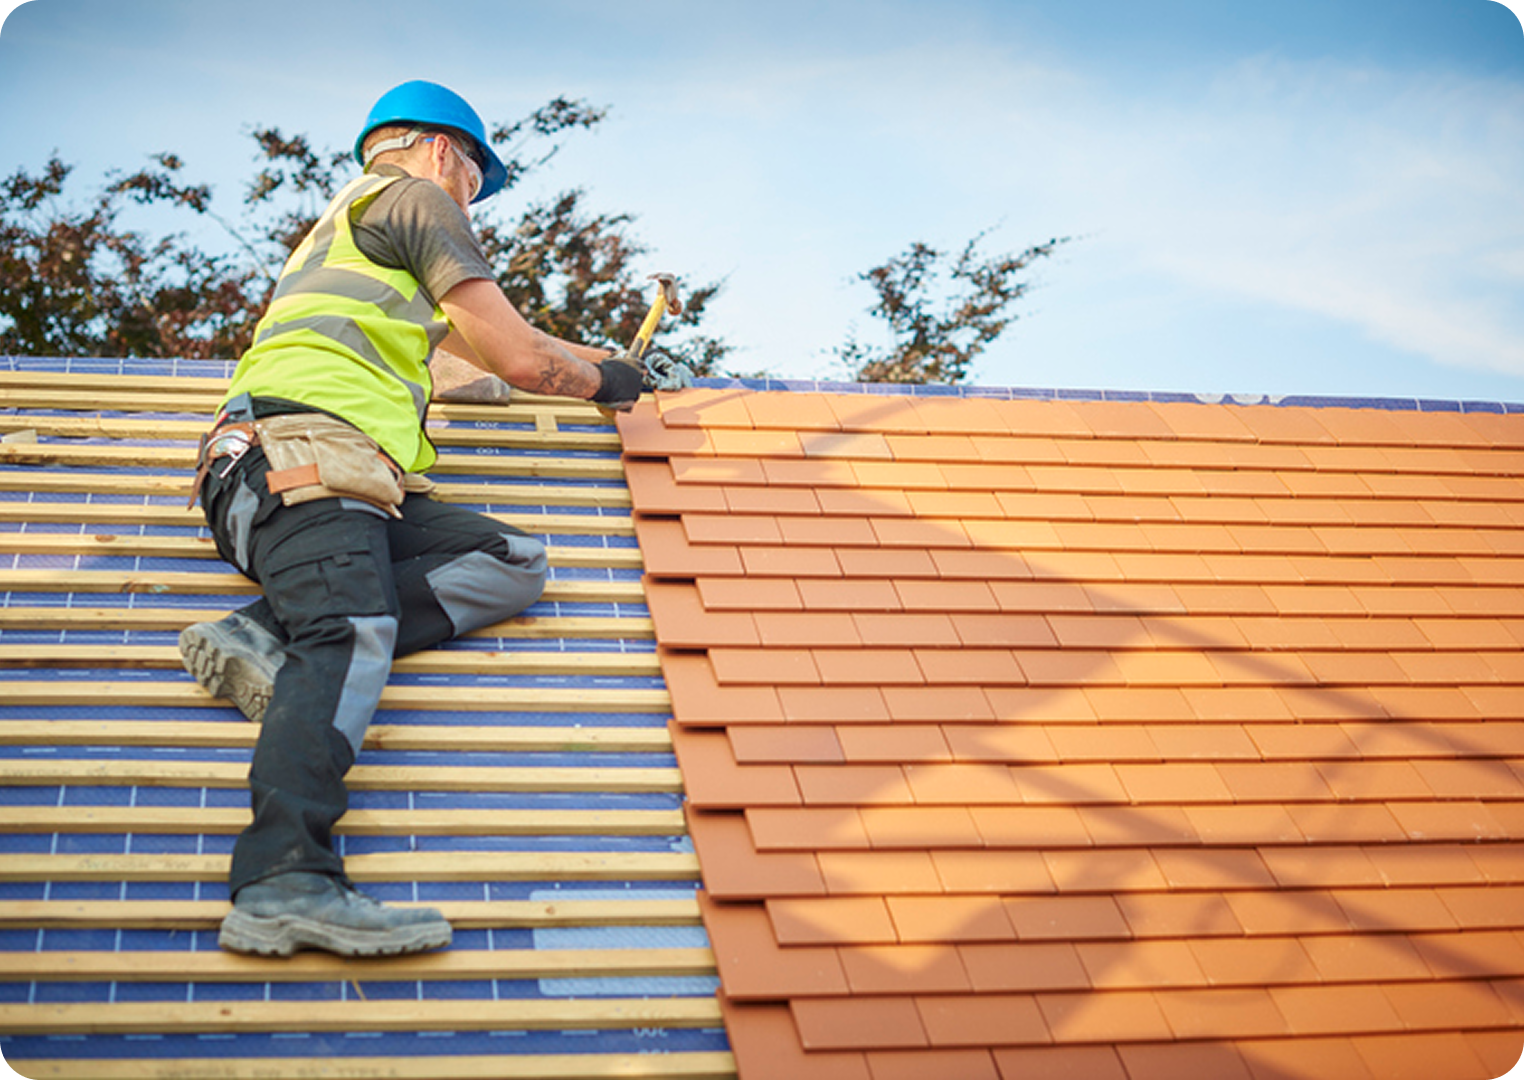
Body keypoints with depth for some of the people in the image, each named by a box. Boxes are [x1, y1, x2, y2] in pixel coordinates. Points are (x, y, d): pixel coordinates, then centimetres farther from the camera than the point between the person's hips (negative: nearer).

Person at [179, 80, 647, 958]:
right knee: (352, 637, -30)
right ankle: (287, 885, -50)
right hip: (306, 450, -9)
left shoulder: (344, 224, 40)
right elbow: (520, 360, 6)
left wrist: (583, 356, 62)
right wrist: (603, 380, 26)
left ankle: (274, 640, -22)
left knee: (514, 562, -4)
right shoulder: (418, 197, 12)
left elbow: (475, 343, 56)